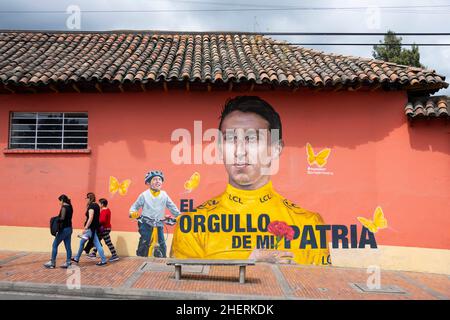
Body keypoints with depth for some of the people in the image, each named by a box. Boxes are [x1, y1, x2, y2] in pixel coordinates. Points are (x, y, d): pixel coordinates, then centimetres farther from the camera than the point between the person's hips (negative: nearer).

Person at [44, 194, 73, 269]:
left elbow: (62, 218, -23)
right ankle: (68, 263, 11)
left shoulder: (64, 207, -13)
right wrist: (58, 219, 6)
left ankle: (52, 263, 8)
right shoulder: (70, 207, 12)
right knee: (68, 246, 9)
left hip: (64, 229, -8)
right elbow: (68, 218, 12)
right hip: (69, 228, 8)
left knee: (55, 245, 3)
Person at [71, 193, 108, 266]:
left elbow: (90, 218, -23)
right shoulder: (96, 205, 13)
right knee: (82, 242, 16)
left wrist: (85, 228, -23)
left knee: (97, 244, -3)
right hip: (95, 227, 10)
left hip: (91, 228, -10)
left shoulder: (91, 206, -14)